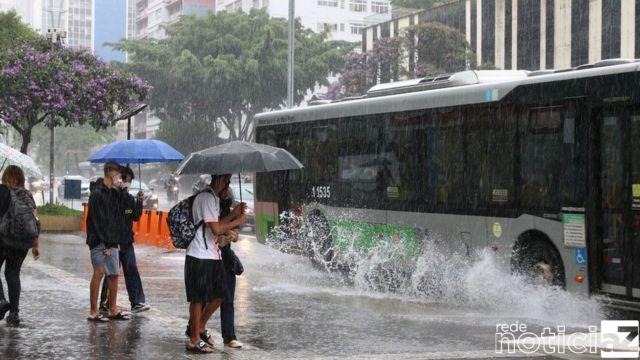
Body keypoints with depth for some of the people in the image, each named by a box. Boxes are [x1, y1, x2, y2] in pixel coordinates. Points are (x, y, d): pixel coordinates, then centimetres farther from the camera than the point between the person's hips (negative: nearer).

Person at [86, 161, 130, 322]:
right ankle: (93, 312, -9)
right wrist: (106, 244, -16)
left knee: (114, 274, 8)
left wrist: (113, 241, 6)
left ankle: (113, 310, 16)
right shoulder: (97, 193, -10)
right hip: (98, 240, -8)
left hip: (111, 241, 8)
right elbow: (97, 221, -14)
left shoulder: (114, 193, 16)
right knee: (99, 271, -13)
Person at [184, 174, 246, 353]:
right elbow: (216, 229, -20)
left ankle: (198, 328, 29)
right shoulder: (207, 198, -16)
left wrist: (234, 214, 10)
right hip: (200, 257, -10)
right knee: (198, 298, -2)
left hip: (212, 255, 10)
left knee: (218, 295, 13)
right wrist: (238, 221, -9)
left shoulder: (213, 198, 17)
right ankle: (194, 340, 7)